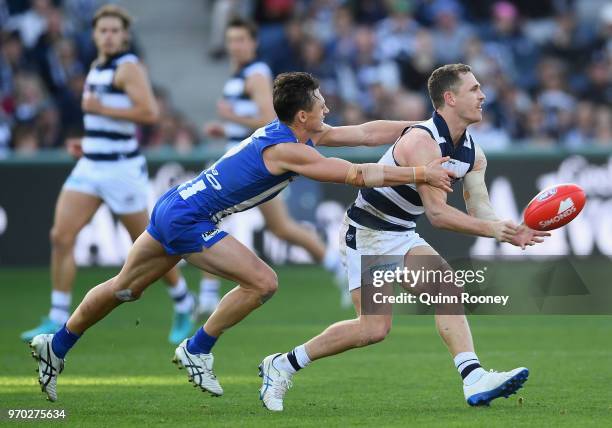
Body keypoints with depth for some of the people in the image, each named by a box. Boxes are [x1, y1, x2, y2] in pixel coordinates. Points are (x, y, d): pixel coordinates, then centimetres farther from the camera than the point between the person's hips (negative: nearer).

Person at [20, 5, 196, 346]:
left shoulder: (129, 67, -11)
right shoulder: (97, 68, 14)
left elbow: (150, 112, -24)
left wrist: (101, 109, -21)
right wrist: (88, 143, 15)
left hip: (122, 169, -7)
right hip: (90, 166, 7)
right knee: (61, 237, -6)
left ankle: (183, 304, 26)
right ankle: (58, 320, -3)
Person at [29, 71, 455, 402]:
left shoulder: (294, 132, 5)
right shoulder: (287, 150, -23)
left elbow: (368, 132, 7)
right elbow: (357, 174, -25)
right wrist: (421, 174, -21)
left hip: (174, 207, 10)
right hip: (188, 220, -10)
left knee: (125, 288, 21)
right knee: (263, 282, -12)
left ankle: (56, 346, 34)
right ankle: (196, 350, 2)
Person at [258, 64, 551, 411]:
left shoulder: (472, 153, 2)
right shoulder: (422, 141, -25)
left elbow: (480, 210, -3)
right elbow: (437, 212, -28)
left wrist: (509, 232, -23)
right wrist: (490, 229, -34)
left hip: (403, 235, 8)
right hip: (367, 234, -8)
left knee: (447, 290, -14)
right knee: (374, 328, -12)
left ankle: (475, 380, -24)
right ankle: (283, 365, 3)